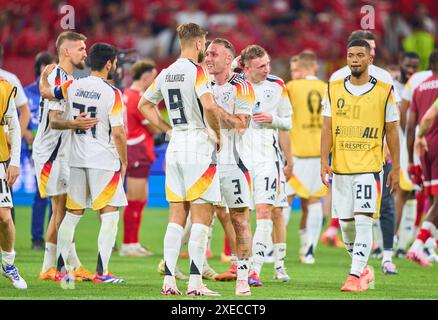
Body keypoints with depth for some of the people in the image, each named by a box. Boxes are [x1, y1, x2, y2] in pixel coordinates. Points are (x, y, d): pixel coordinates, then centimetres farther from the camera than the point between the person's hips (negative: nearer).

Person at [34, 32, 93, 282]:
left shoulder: (67, 79, 16)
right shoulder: (58, 79, -15)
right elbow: (53, 119, -24)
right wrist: (72, 124, -41)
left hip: (62, 153, 10)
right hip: (51, 152, -10)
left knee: (61, 210, 9)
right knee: (63, 208, -10)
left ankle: (48, 268, 11)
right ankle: (75, 266, -9)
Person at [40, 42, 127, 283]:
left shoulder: (73, 87, 2)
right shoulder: (112, 93, -12)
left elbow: (45, 92, 18)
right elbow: (118, 132, -15)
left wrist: (44, 76, 39)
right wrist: (124, 161, -2)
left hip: (77, 159, 6)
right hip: (104, 161, -6)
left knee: (72, 213, 13)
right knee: (110, 215, 0)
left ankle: (60, 269, 14)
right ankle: (101, 272, -6)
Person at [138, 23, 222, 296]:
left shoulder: (166, 74, 11)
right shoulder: (196, 71, -11)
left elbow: (145, 105, 24)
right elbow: (209, 107, -25)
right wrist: (218, 135, -9)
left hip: (175, 149, 7)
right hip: (199, 146, -7)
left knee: (177, 217, 10)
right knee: (202, 217, -4)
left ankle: (169, 280, 6)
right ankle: (195, 283, -8)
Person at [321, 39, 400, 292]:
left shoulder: (384, 92, 0)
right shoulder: (334, 89, 6)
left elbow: (392, 132, 4)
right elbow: (328, 128, 6)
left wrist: (396, 168, 4)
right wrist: (324, 161, -4)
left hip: (369, 167, -3)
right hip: (340, 167, 3)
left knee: (363, 221, -13)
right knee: (346, 223, 8)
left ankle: (356, 276, -13)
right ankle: (364, 269, 27)